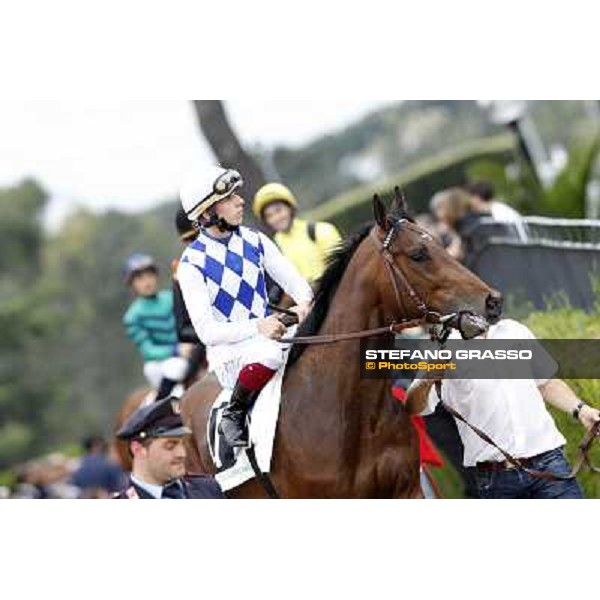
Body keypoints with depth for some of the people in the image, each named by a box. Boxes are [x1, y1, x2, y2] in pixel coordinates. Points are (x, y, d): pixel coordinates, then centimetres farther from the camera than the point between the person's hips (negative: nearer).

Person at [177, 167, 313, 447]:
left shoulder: (254, 241, 7)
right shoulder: (192, 263, -9)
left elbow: (294, 280, 6)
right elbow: (206, 330, -15)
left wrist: (304, 303, -19)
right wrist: (257, 327, -28)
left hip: (269, 337, 5)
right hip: (227, 353, -5)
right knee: (268, 354, -37)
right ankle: (233, 416, -14)